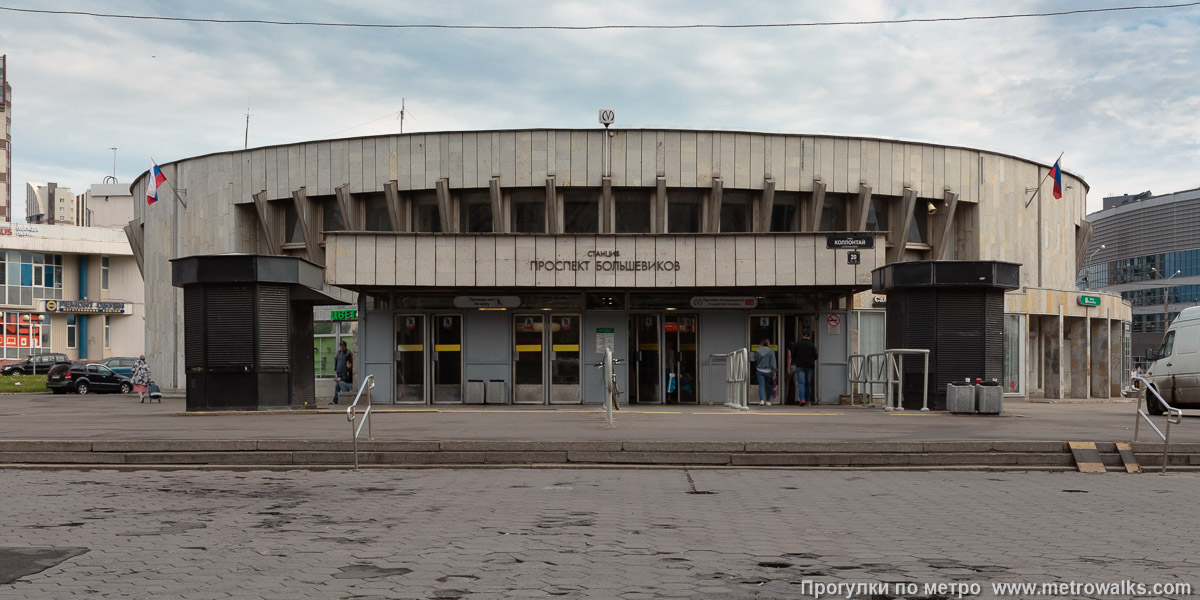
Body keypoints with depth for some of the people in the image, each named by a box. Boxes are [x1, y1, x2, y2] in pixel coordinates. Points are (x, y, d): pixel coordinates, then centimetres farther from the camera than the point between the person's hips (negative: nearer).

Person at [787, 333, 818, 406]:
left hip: (800, 366, -1)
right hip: (809, 367, 1)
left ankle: (802, 399, -25)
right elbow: (815, 357, 2)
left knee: (801, 383, -6)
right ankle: (807, 401, 14)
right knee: (808, 384, 10)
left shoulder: (797, 344, 0)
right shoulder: (812, 346, -2)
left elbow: (793, 355, 5)